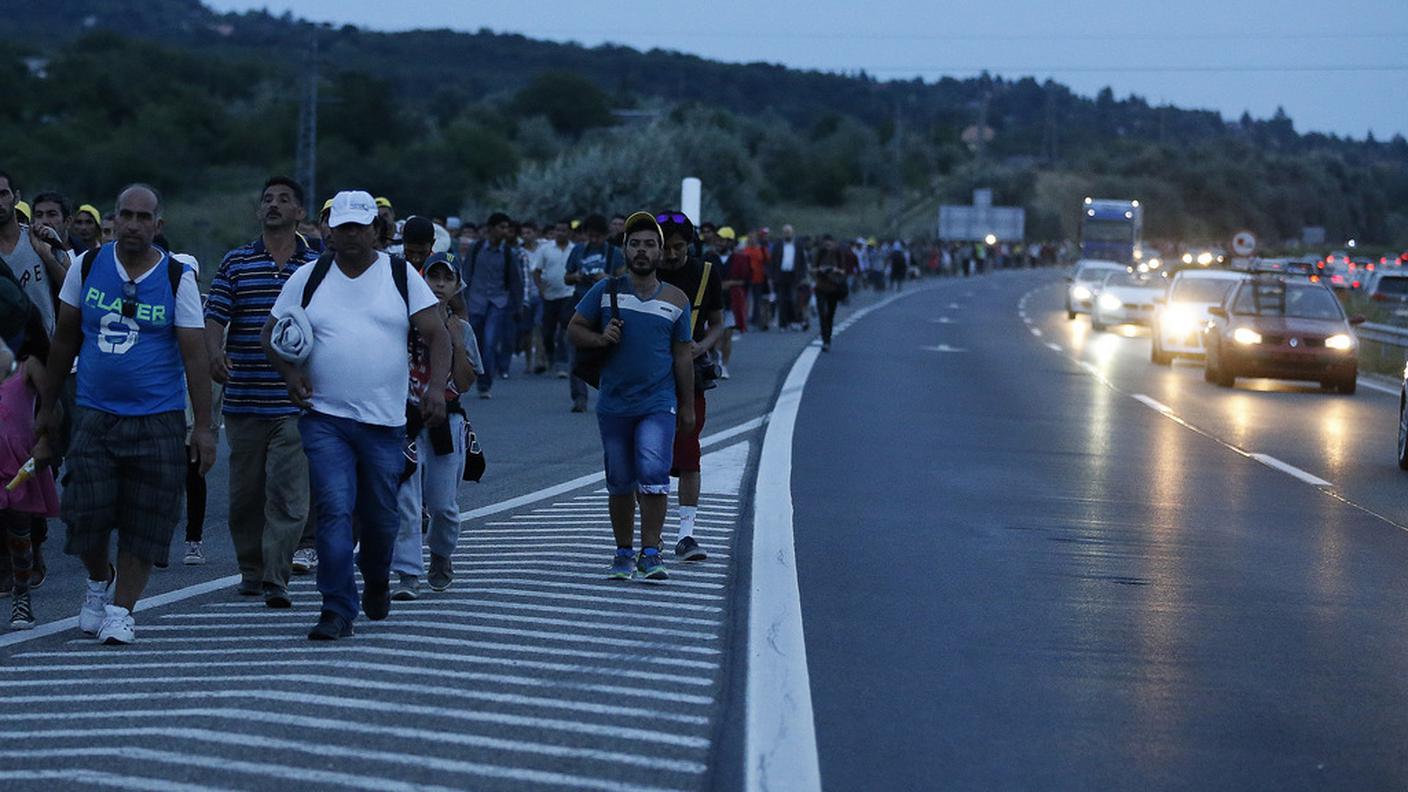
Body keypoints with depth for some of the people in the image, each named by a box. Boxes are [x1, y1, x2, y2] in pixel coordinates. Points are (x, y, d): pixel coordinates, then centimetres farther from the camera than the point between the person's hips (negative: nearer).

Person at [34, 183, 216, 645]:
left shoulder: (178, 278, -2)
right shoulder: (87, 268, 4)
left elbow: (195, 356, -4)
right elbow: (65, 340, 14)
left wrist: (204, 427, -9)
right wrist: (48, 405, 15)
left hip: (158, 420, -1)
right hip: (94, 416, 1)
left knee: (144, 522, 0)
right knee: (85, 514, -5)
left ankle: (121, 610, 12)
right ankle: (99, 582, 25)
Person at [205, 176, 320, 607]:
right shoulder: (236, 264, 7)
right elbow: (214, 317, 1)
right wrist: (215, 355, -18)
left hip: (296, 402, -1)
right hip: (244, 399, 1)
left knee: (288, 494, -9)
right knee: (245, 492, 9)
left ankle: (276, 579, -10)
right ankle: (251, 571, 23)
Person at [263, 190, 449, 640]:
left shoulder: (401, 275, 5)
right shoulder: (308, 278, 6)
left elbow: (437, 336, 0)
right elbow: (271, 334, 12)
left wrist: (437, 386, -16)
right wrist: (290, 373, -7)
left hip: (384, 421, 1)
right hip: (325, 419, 0)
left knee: (381, 517, 9)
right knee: (333, 510, -12)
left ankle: (376, 581, 40)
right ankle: (338, 611, -8)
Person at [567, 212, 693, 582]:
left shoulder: (675, 300, 5)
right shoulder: (606, 290, 3)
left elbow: (682, 356, 10)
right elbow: (574, 330, 8)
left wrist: (687, 406, 11)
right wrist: (600, 338, -13)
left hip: (659, 403, -1)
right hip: (614, 404, 1)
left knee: (653, 473, -17)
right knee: (619, 483, 8)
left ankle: (650, 553, -12)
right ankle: (624, 553, 21)